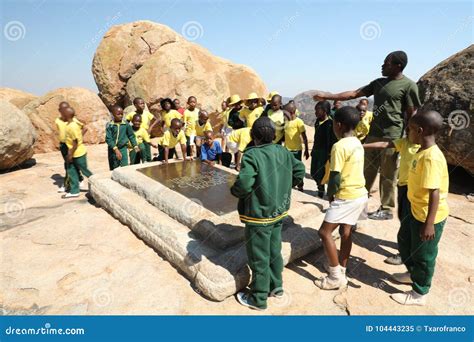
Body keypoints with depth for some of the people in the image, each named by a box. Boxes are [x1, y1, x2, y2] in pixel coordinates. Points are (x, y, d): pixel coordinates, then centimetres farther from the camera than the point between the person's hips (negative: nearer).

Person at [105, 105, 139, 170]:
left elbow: (131, 136, 8)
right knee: (113, 169, 13)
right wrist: (116, 149, -25)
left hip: (123, 148, 0)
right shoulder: (109, 125, -10)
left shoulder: (126, 124, -4)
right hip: (112, 149, 0)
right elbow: (108, 139, -15)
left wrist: (135, 146, 5)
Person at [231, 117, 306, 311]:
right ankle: (276, 286, 41)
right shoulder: (283, 151, 0)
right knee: (275, 251, 23)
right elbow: (300, 171, 7)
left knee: (259, 258, 8)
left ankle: (259, 299, 25)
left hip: (259, 215, -7)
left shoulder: (251, 155, -21)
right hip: (279, 212, 7)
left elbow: (244, 184, -32)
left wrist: (234, 191, -10)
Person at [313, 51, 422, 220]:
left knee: (387, 176, 2)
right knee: (366, 172, 12)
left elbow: (412, 114, -6)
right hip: (373, 134, 6)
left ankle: (386, 209, 16)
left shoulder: (408, 85, -5)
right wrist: (327, 96, 7)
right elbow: (354, 94, 12)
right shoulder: (378, 83, 13)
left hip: (392, 137, -6)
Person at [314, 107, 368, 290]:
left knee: (325, 232, -1)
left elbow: (335, 177, -21)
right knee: (346, 231, 16)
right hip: (360, 194, 9)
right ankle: (341, 271, 27)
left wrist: (330, 195, -4)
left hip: (347, 197, -9)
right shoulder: (358, 143, 8)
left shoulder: (339, 146, -19)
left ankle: (336, 277, 6)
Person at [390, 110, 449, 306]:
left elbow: (435, 193, -29)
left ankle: (419, 294, 29)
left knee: (423, 254, 8)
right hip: (416, 210, 9)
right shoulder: (422, 152, 1)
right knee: (404, 240, 26)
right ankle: (413, 273, 48)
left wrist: (429, 224, -26)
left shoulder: (432, 158, -28)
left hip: (429, 216, -9)